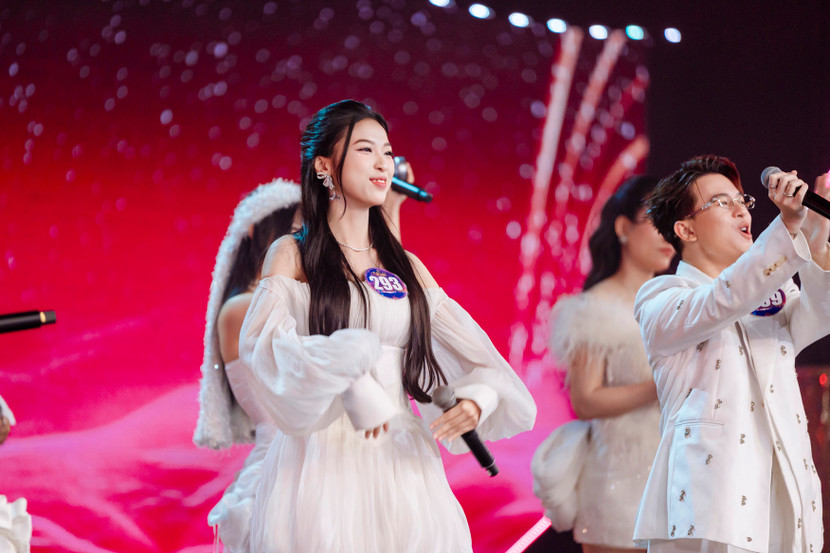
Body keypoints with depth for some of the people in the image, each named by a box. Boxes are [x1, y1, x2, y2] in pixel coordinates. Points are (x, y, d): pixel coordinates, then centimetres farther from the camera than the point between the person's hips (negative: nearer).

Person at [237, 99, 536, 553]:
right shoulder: (292, 256, 3)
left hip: (400, 458, 4)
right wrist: (347, 366, -27)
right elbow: (266, 344, -14)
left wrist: (476, 400, -10)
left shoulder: (406, 267, 14)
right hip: (324, 454, -4)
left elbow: (471, 352, 11)